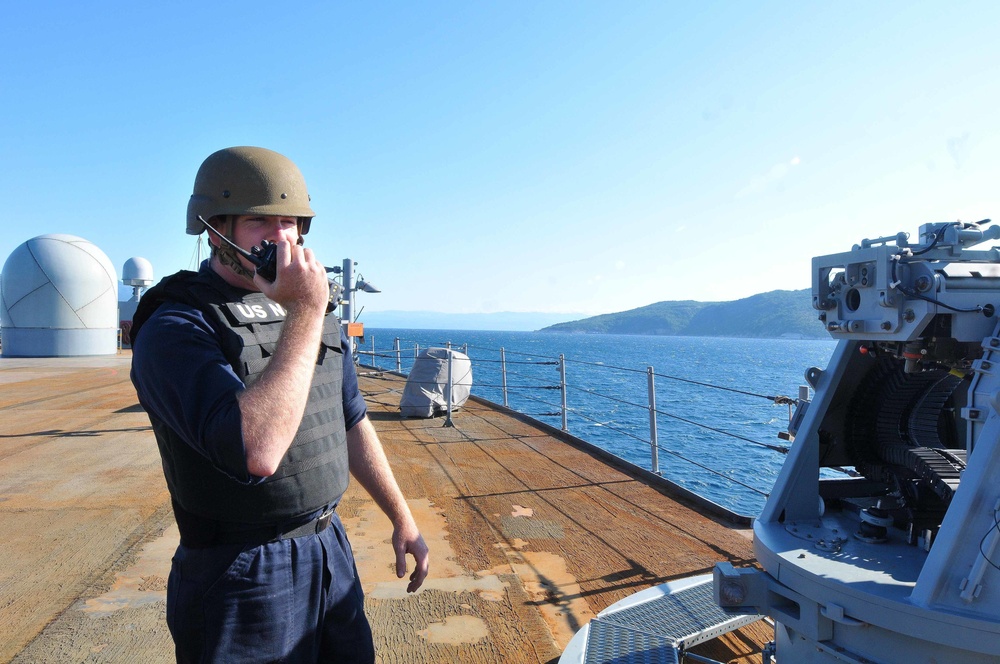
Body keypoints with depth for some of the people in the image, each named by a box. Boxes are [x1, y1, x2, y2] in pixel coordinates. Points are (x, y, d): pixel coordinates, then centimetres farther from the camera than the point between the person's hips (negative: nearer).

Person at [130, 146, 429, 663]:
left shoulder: (313, 313, 5)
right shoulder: (175, 328, -18)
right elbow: (257, 453, -33)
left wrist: (402, 519, 13)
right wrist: (305, 314, -27)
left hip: (332, 553, 7)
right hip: (244, 577, -6)